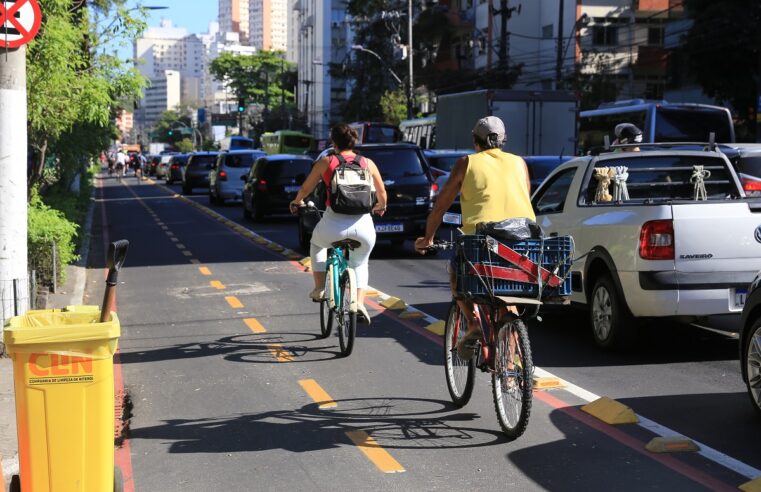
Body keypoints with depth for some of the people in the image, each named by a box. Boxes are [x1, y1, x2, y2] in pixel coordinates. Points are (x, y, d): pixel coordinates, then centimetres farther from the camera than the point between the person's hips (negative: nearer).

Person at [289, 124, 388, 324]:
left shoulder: (325, 161, 5)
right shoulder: (368, 163, 11)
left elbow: (305, 189, 14)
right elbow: (382, 192, 22)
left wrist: (296, 202, 36)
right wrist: (381, 206, 44)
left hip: (334, 223, -1)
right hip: (363, 225, 2)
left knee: (317, 244, 33)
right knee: (360, 264, 28)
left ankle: (319, 289, 26)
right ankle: (359, 303, 10)